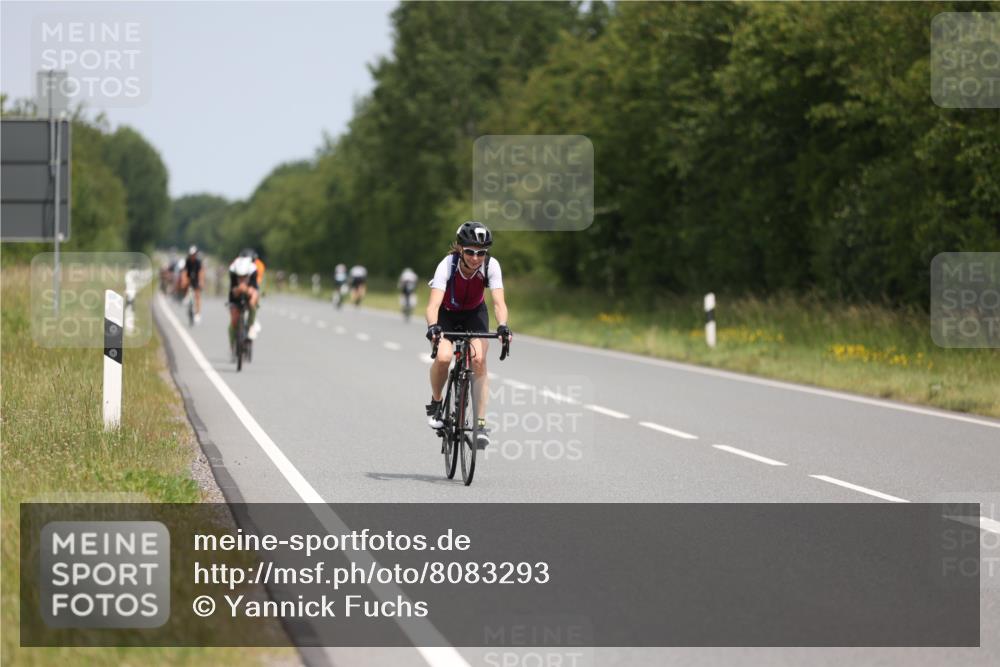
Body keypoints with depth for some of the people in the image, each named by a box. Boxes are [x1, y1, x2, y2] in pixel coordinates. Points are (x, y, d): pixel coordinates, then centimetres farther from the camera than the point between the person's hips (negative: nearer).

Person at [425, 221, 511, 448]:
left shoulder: (491, 266, -27)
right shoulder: (448, 265, -33)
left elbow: (499, 302, -34)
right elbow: (434, 304, -42)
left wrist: (503, 327, -53)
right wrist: (433, 327, -61)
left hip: (474, 313, 1)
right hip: (446, 313, -1)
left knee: (479, 360, -21)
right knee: (443, 356, -26)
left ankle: (481, 424, -15)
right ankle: (435, 403, 3)